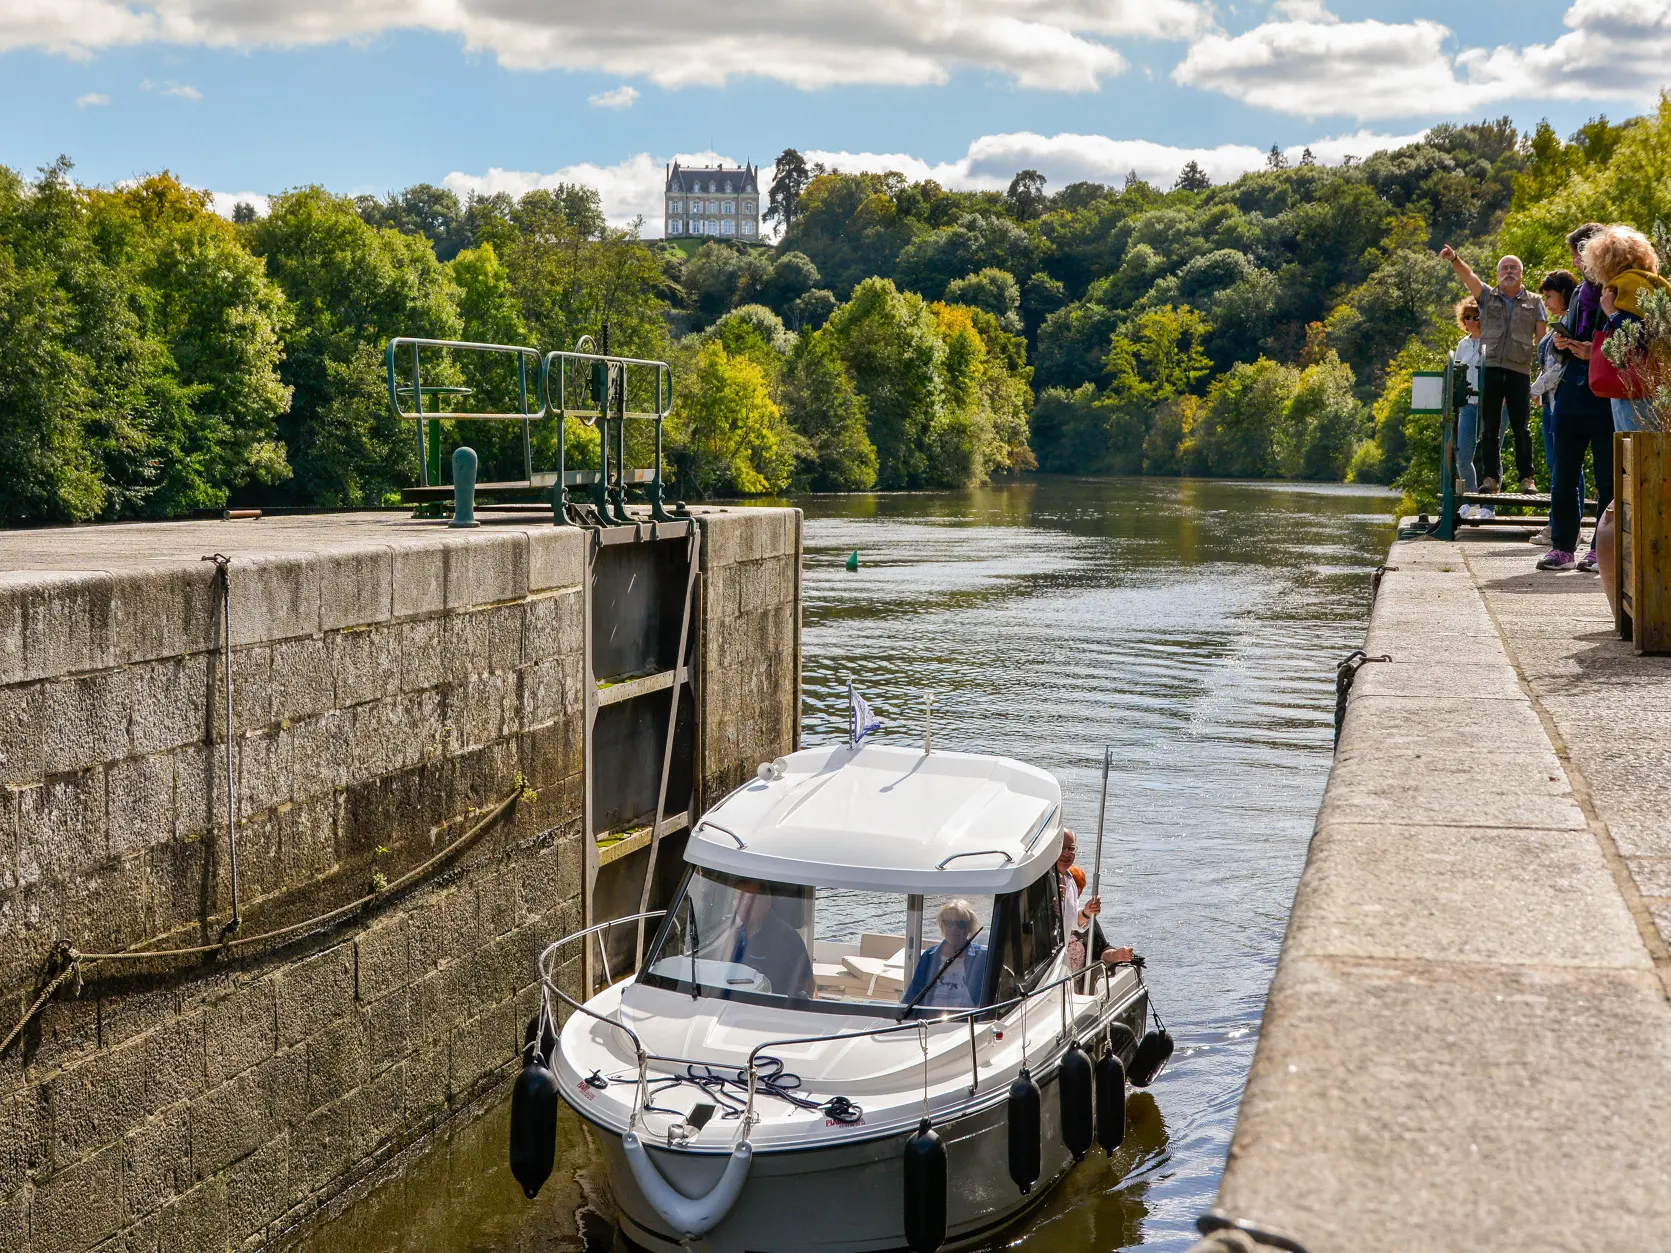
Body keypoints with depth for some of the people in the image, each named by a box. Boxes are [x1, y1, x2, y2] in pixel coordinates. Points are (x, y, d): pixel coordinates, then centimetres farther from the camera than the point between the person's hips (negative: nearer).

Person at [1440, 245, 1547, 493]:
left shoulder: (1534, 302, 13)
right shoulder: (1487, 296, 14)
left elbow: (1541, 337, 8)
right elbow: (1468, 276, -4)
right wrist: (1454, 259, -23)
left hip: (1520, 370, -1)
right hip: (1489, 368, 1)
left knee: (1521, 427, -1)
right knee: (1490, 427, 2)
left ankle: (1526, 477, 3)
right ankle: (1490, 477, 5)